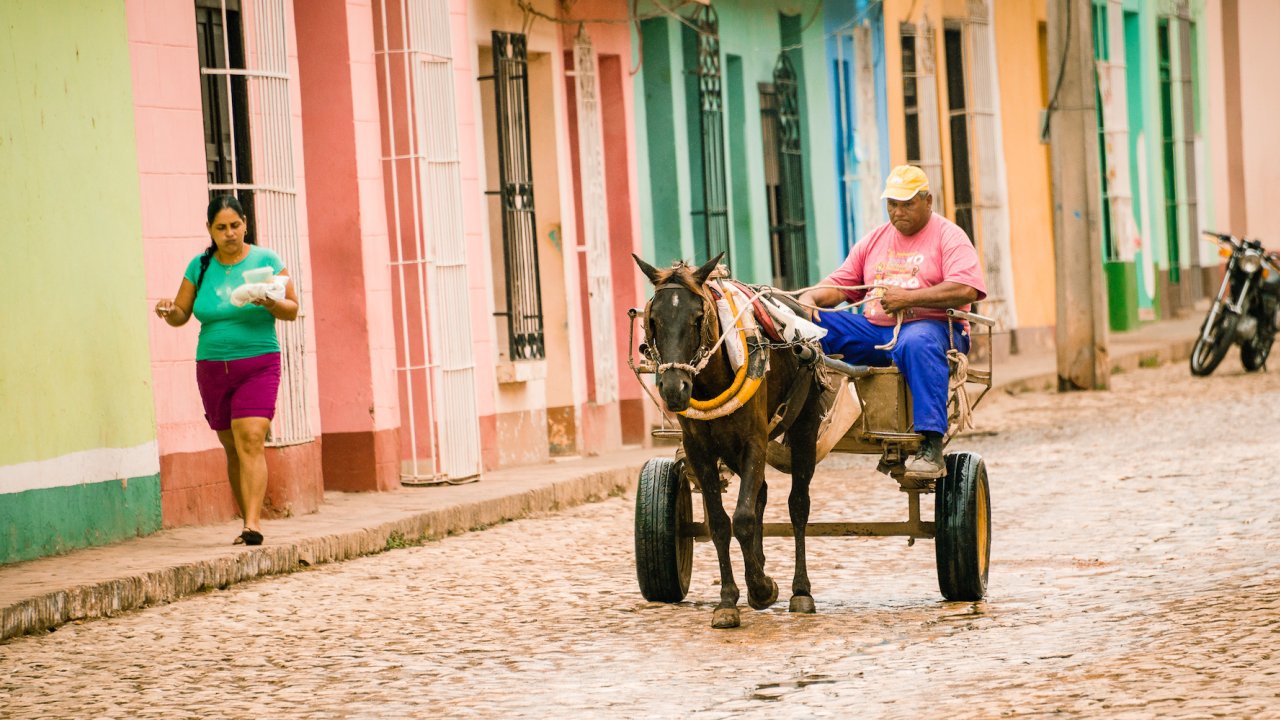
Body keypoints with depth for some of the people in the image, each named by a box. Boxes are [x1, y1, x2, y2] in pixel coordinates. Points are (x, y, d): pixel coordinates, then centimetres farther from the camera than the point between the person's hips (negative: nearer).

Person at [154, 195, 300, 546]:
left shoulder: (265, 260, 0)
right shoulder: (200, 266, 7)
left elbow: (292, 309, 1)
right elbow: (182, 314, 11)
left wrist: (271, 303, -20)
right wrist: (169, 311, -12)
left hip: (258, 366, -4)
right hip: (212, 369, 4)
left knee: (250, 440, -18)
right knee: (232, 448, 7)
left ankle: (253, 523, -25)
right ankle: (249, 520, 16)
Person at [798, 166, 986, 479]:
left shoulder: (949, 236, 2)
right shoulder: (874, 240, 20)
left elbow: (966, 289, -15)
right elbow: (839, 285, 16)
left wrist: (908, 297, -22)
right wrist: (811, 297, -8)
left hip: (929, 326, -6)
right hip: (872, 330, 6)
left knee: (918, 343, -42)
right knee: (810, 325, -11)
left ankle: (931, 447, -46)